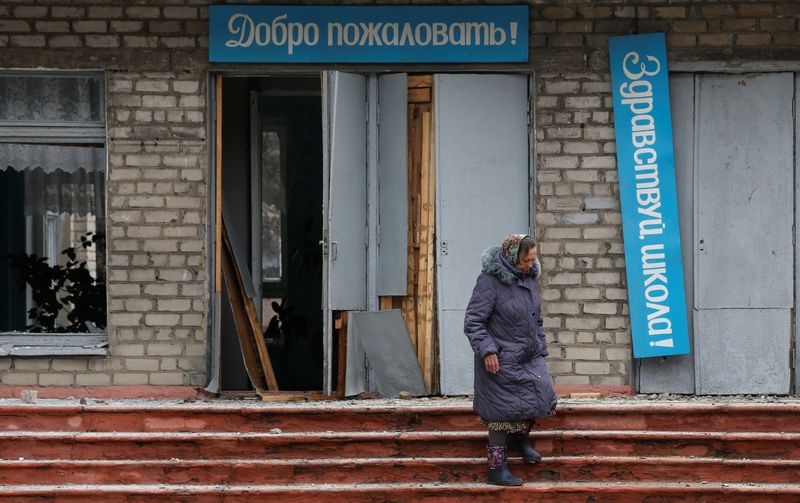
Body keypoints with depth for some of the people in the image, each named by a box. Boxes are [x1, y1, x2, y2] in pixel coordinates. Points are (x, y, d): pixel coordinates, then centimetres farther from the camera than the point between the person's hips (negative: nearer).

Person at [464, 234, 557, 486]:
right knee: (504, 410, -1)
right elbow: (473, 321, -18)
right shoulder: (490, 280, -17)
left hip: (528, 357, 7)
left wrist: (541, 350, 16)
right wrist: (487, 350, -26)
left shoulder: (529, 277, 6)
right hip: (500, 360, -7)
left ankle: (520, 438, 29)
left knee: (541, 397, -2)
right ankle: (496, 468, 11)